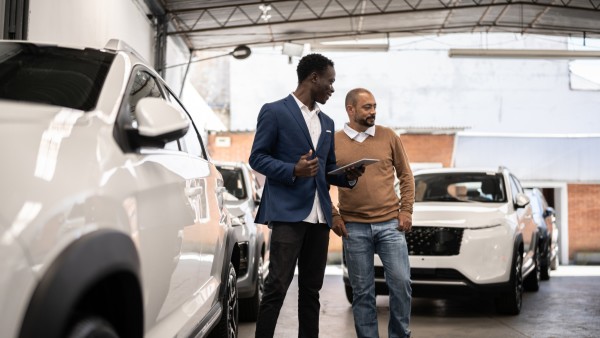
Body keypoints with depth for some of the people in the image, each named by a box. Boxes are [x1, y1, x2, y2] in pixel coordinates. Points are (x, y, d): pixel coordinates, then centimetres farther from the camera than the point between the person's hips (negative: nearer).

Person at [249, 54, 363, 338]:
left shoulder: (327, 123, 20)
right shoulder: (275, 111, -1)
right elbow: (257, 157, -5)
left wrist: (348, 176, 3)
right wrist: (293, 170, -20)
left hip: (320, 215, 7)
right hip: (288, 211, -7)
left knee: (311, 289, 9)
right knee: (277, 285, -10)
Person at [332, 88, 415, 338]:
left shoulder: (388, 137, 4)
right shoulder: (333, 143, 1)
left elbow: (405, 175, 9)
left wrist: (406, 210, 2)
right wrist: (333, 216, -1)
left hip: (390, 224, 1)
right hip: (354, 228, -1)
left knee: (401, 283, -1)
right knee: (362, 291, 5)